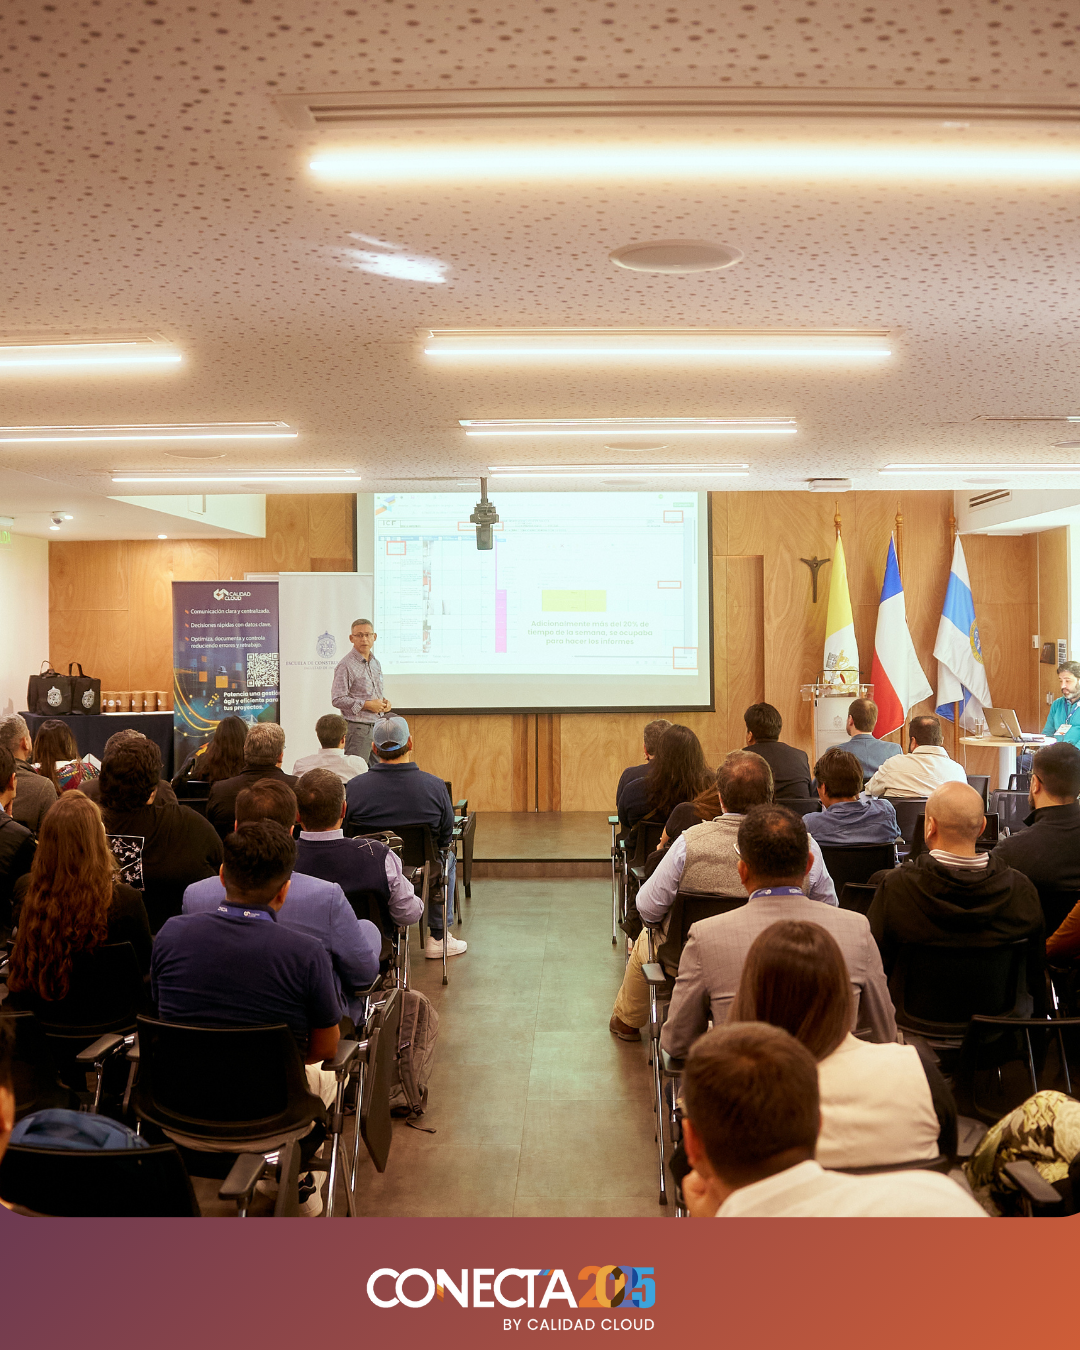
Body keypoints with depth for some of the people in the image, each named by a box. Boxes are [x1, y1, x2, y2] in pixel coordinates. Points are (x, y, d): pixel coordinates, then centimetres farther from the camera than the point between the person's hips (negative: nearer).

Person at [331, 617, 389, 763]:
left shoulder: (375, 662, 15)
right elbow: (337, 699, -15)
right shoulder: (346, 665, -9)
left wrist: (384, 703, 4)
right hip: (358, 728, -7)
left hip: (377, 725, 8)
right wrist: (367, 705, -17)